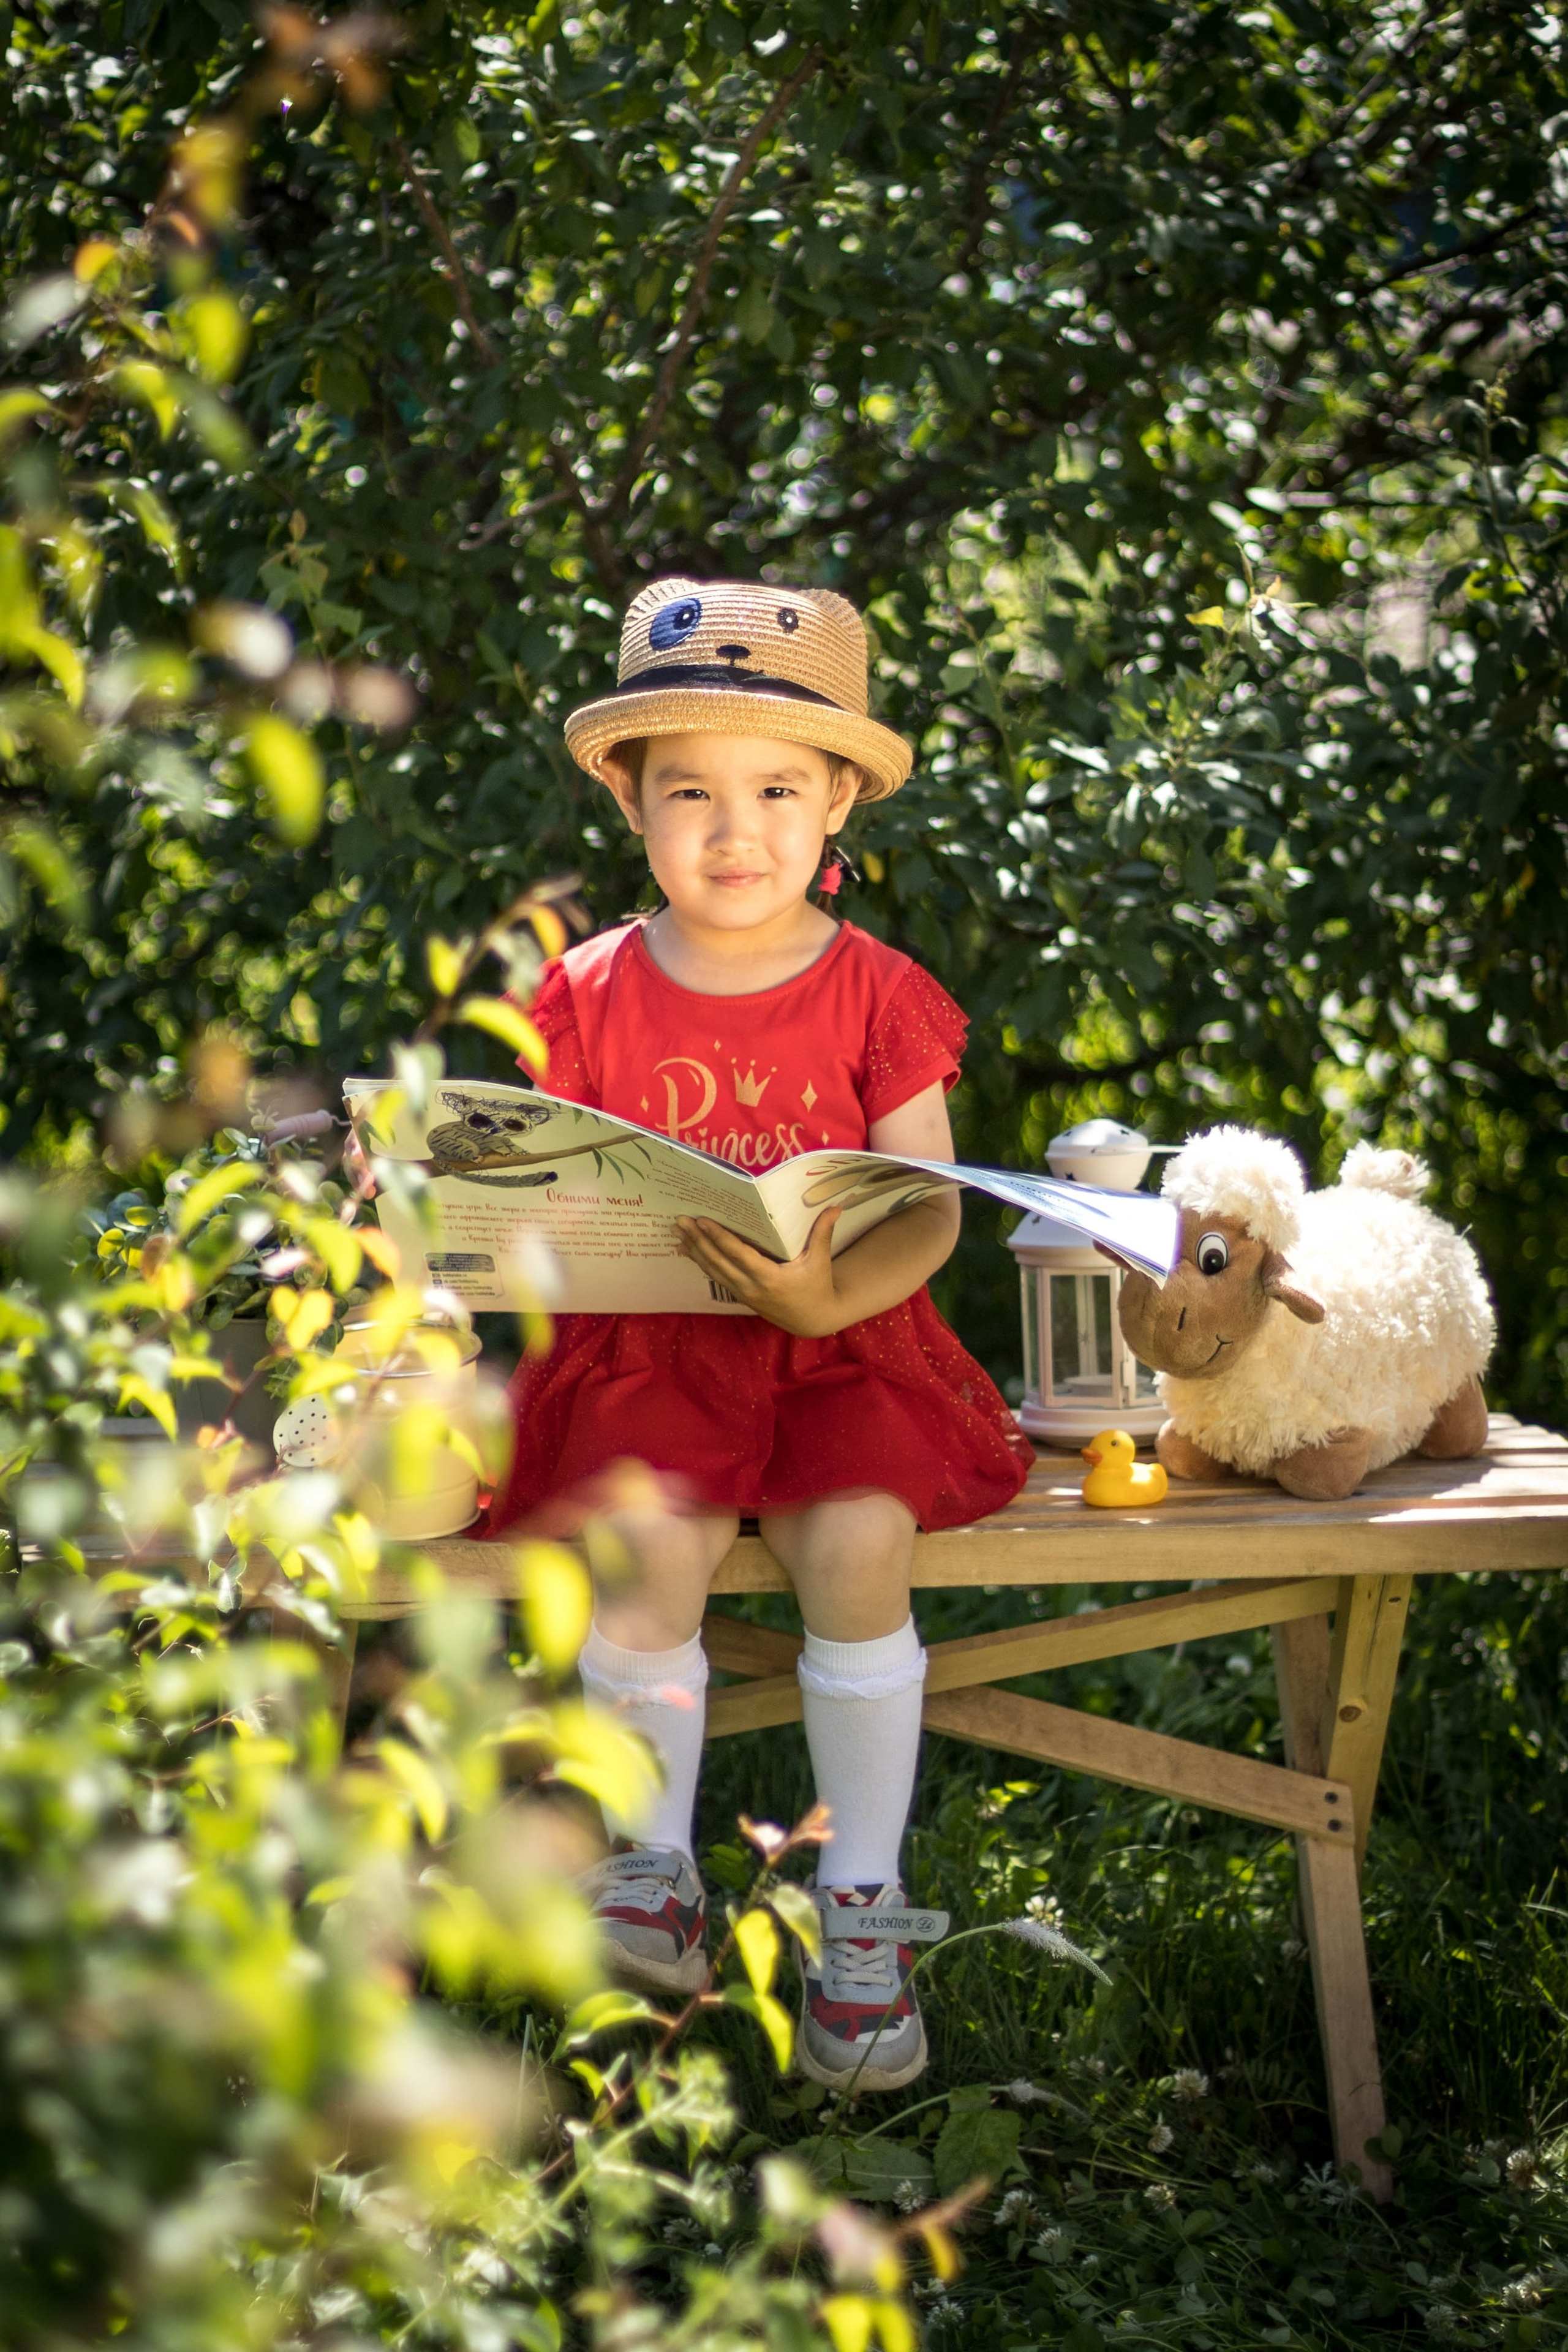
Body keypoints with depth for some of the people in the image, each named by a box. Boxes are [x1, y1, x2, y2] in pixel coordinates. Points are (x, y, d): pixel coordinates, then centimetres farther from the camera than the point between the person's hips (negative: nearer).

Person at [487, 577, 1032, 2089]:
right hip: (645, 1345, 0)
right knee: (656, 1542, -28)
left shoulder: (877, 996, 3)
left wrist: (834, 1294, -23)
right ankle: (651, 1864, -5)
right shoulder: (595, 995, 5)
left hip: (840, 1341, 0)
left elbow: (929, 1211, -3)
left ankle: (862, 1904, -9)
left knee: (857, 1541, -26)